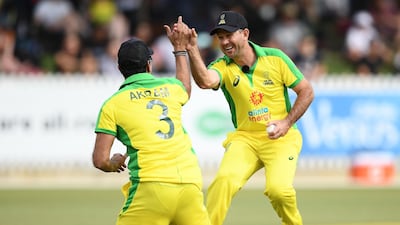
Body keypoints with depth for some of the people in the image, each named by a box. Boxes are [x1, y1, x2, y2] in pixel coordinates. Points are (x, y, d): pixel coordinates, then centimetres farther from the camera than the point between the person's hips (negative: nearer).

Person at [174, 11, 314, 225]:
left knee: (278, 188, -24)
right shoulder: (223, 66, -3)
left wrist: (287, 122, -10)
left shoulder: (275, 58, -4)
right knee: (224, 180, -25)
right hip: (244, 138, 2)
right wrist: (192, 50, -40)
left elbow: (306, 91, 2)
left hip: (281, 137, -2)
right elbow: (205, 81, -28)